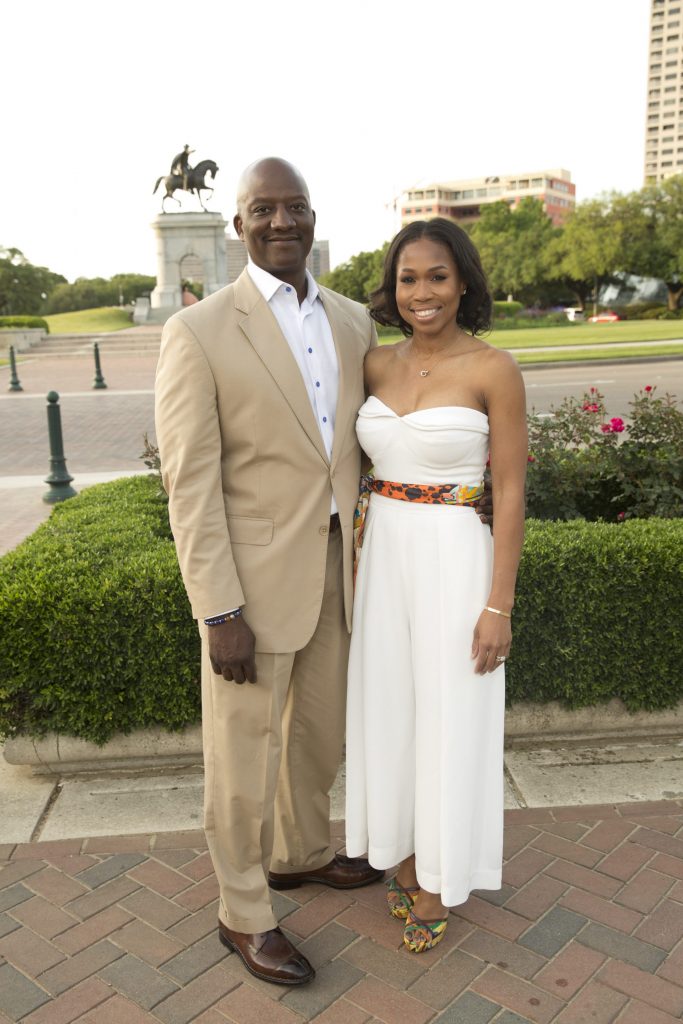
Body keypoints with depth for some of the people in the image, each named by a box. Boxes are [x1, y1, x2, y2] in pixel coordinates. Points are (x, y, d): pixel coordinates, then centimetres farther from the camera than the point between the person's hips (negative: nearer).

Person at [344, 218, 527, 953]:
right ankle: (404, 854, 40)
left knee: (448, 720, 8)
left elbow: (509, 491, -10)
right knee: (389, 712, 16)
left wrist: (499, 605, -12)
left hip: (453, 560, -5)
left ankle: (437, 880, 31)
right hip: (382, 557, 5)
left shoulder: (494, 370, -10)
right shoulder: (377, 365, 4)